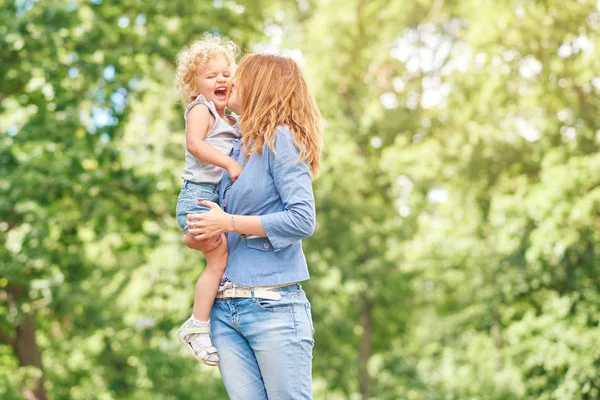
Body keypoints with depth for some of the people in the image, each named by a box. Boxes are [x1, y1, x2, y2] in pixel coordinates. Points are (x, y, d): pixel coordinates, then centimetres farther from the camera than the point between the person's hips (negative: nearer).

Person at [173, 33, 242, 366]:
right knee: (220, 260, -16)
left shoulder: (229, 121, 21)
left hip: (219, 198, 9)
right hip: (199, 195, -9)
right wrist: (229, 162, -28)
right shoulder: (201, 110, -5)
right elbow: (194, 144, -23)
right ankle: (197, 327, -11)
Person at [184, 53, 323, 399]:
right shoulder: (237, 149, 17)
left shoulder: (281, 138, -5)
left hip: (274, 307, -7)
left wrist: (229, 223, -11)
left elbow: (303, 220, -14)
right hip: (227, 310, 7)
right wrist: (199, 237, 2)